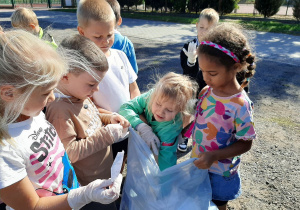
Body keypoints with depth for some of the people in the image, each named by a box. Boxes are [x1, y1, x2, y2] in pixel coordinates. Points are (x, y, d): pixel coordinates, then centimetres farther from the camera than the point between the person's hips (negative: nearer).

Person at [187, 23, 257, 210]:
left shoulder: (240, 105, -28)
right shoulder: (207, 90, -10)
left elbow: (245, 144, -19)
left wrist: (214, 156, -29)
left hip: (219, 172, -5)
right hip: (198, 164, 5)